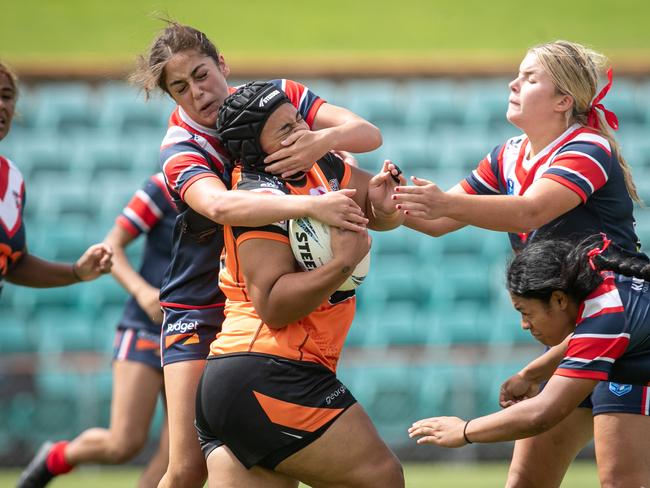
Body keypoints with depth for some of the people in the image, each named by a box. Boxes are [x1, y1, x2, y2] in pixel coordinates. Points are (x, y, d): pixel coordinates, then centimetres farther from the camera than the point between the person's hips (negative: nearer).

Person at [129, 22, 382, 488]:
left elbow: (368, 133, -12)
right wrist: (311, 204, -51)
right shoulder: (180, 150, -14)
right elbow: (220, 205, -36)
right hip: (199, 311, -2)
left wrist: (325, 139, -36)